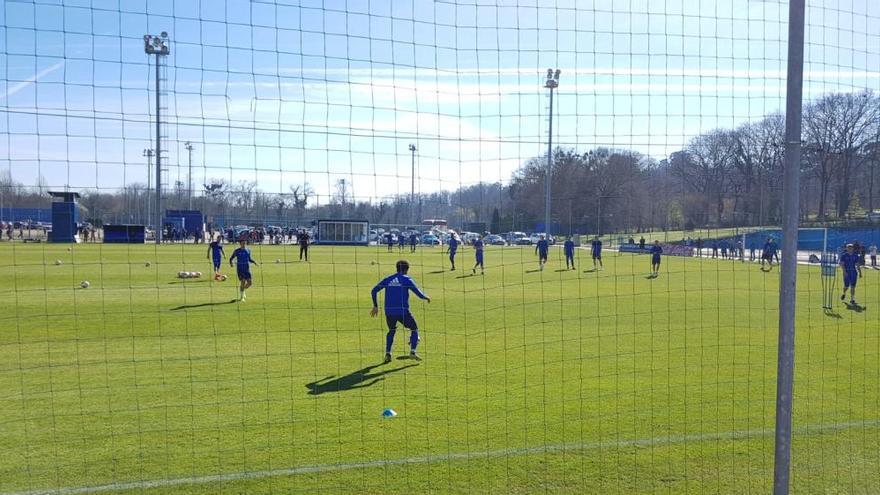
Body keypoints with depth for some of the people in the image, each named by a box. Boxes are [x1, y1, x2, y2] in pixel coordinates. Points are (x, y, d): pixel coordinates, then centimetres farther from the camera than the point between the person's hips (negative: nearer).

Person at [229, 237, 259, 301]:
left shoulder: (248, 250, 6)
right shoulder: (237, 251, -2)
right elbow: (231, 258, 7)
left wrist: (254, 261, -1)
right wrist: (230, 263, -13)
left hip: (247, 269, 3)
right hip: (240, 269, -3)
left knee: (250, 282, -5)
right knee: (243, 282, -13)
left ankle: (243, 290, 26)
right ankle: (241, 297, 2)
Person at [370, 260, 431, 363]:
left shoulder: (388, 279, 11)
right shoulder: (407, 279, 1)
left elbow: (374, 291, 8)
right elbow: (419, 293, -4)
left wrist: (375, 306, 15)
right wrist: (427, 298, 16)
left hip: (389, 311, 4)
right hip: (403, 311, -4)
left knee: (391, 331, 26)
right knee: (414, 329, 15)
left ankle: (387, 354, 13)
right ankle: (412, 352, 1)